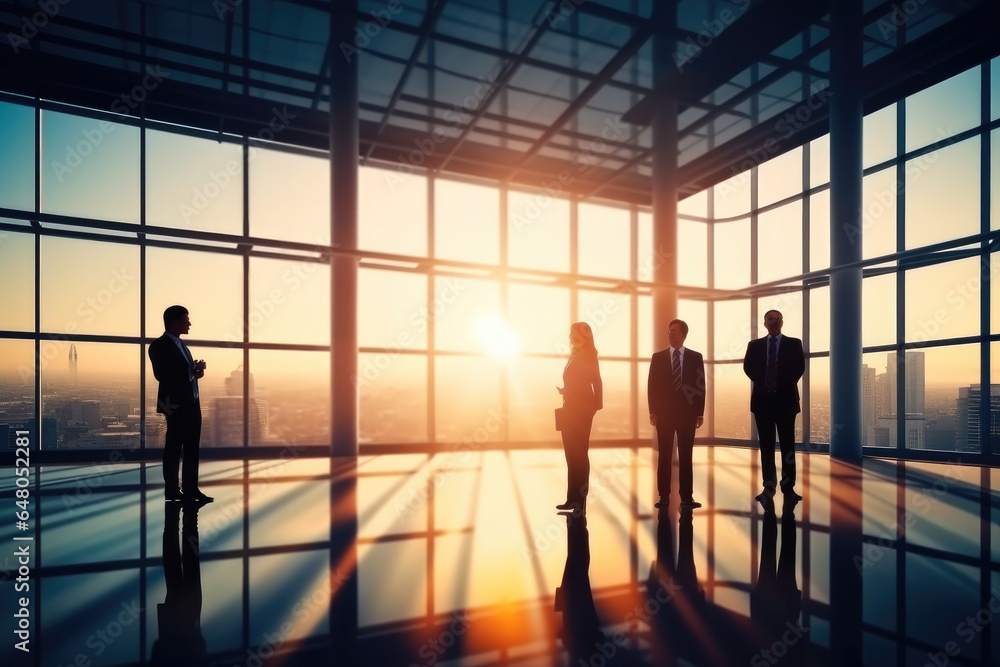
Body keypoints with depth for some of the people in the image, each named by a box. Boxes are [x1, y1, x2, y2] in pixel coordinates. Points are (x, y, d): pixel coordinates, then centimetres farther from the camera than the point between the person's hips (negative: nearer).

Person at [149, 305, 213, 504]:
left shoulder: (181, 344, 17)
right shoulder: (159, 345, -8)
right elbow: (162, 375, -17)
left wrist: (197, 371, -3)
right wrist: (192, 371, -20)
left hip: (192, 402, 8)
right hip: (176, 404, -8)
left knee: (192, 448, 10)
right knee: (173, 449, 1)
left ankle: (191, 489, 17)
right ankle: (172, 492, 9)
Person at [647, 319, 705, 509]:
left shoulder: (695, 357, 5)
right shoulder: (658, 357, 5)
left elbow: (700, 386, 3)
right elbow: (652, 386, 2)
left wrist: (700, 413, -3)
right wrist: (652, 411, -5)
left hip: (687, 412, 0)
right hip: (664, 413, 0)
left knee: (685, 456, 5)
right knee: (664, 456, 3)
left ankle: (687, 497, 9)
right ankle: (664, 496, 8)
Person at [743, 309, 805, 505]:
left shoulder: (793, 343, 6)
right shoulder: (755, 345, 10)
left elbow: (799, 367, -3)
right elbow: (748, 367, 4)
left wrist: (785, 385, -9)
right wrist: (762, 383, -4)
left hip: (785, 398, -1)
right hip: (763, 399, 1)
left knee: (788, 444, 2)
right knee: (766, 445, 3)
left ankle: (788, 487, 7)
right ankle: (769, 487, 7)